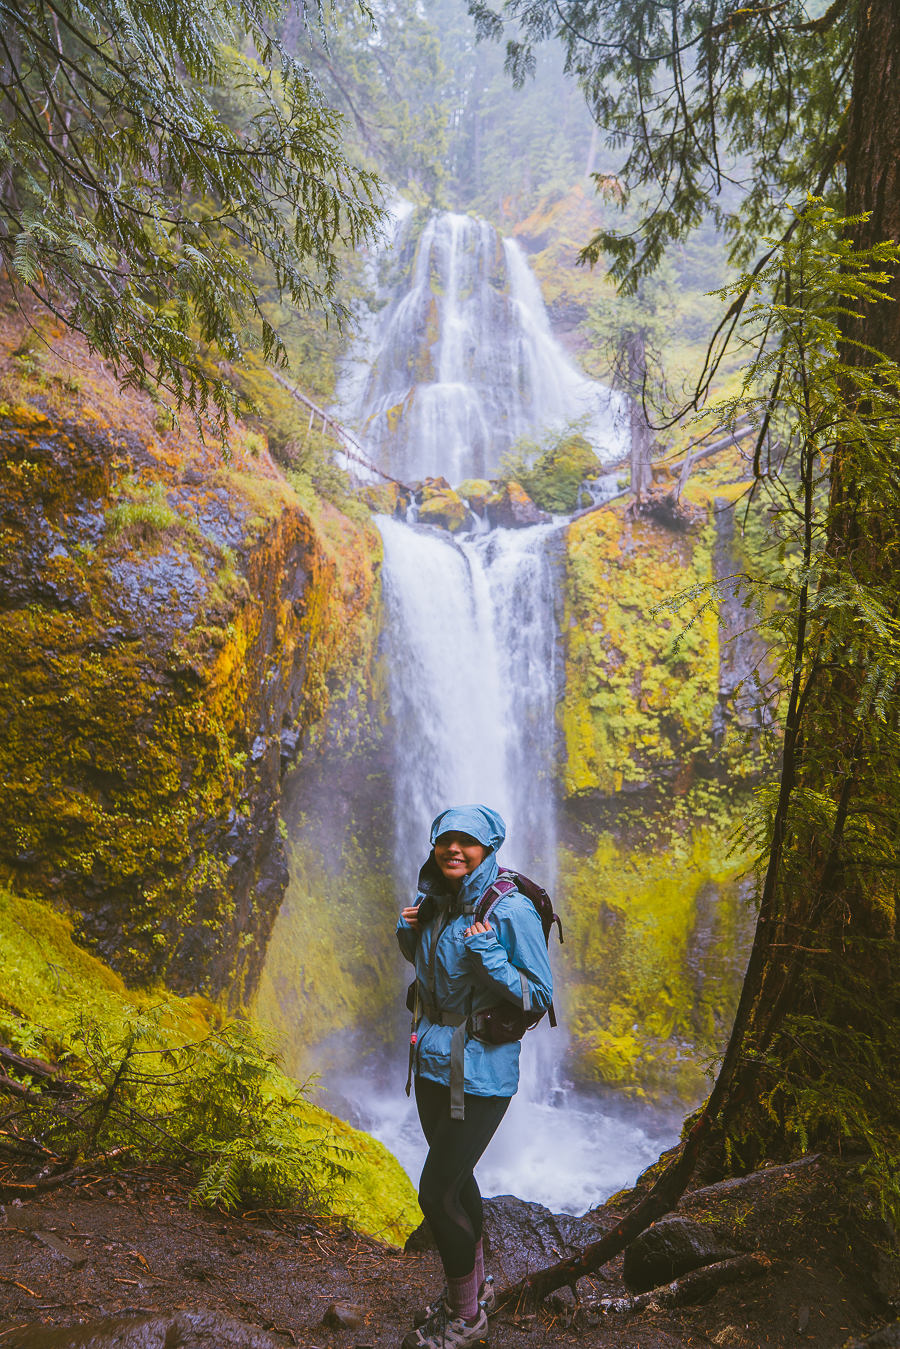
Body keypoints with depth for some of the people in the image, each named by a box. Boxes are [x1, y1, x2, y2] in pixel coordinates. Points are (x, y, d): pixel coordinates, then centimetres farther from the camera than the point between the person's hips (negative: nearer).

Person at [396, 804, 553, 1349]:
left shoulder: (511, 910, -20)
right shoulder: (433, 901, 0)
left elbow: (541, 996, -15)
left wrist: (491, 958, -29)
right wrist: (408, 934, -2)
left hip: (480, 1071, -7)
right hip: (432, 1060, 7)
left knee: (437, 1193, -1)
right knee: (455, 1179, 21)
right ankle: (477, 1286, 44)